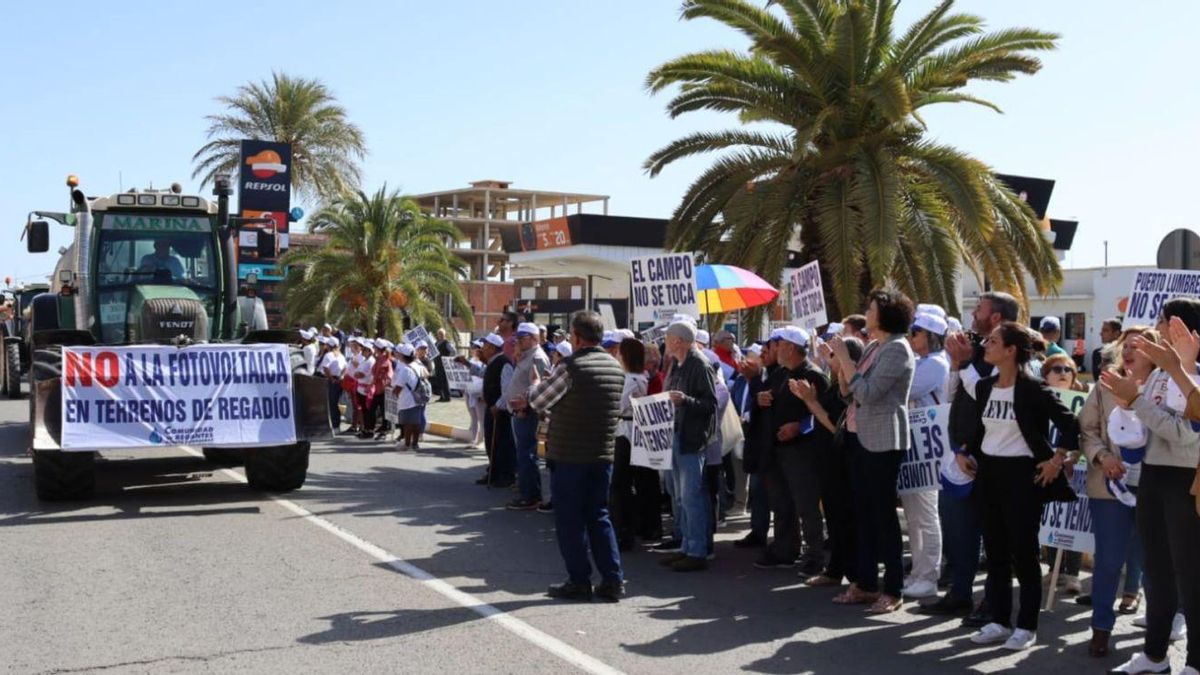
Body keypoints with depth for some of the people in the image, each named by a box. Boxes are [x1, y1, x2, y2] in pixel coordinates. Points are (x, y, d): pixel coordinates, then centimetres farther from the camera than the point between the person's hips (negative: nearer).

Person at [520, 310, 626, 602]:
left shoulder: (572, 367, -17)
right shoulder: (615, 367, 6)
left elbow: (538, 401, -9)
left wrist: (535, 383, 15)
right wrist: (543, 390, 24)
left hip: (569, 454, -6)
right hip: (602, 454, 6)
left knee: (569, 520, 5)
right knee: (598, 516, 13)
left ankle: (579, 582, 9)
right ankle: (612, 580, 11)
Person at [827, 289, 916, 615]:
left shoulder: (897, 349, -12)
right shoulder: (873, 347, 15)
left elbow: (867, 392, -21)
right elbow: (848, 391, 15)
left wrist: (845, 358, -15)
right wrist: (838, 362, 3)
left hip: (883, 441, -9)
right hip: (859, 437, 9)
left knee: (883, 514, -4)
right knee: (864, 513, 13)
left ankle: (892, 591, 3)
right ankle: (865, 583, 21)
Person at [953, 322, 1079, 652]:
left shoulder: (1033, 389, -13)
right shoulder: (984, 387, 6)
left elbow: (1071, 424, -11)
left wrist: (1057, 459, -12)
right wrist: (965, 453, 7)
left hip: (1023, 475, -7)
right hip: (988, 473, 7)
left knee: (1023, 552, 0)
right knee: (995, 550, 10)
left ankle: (1026, 626, 10)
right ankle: (999, 621, 19)